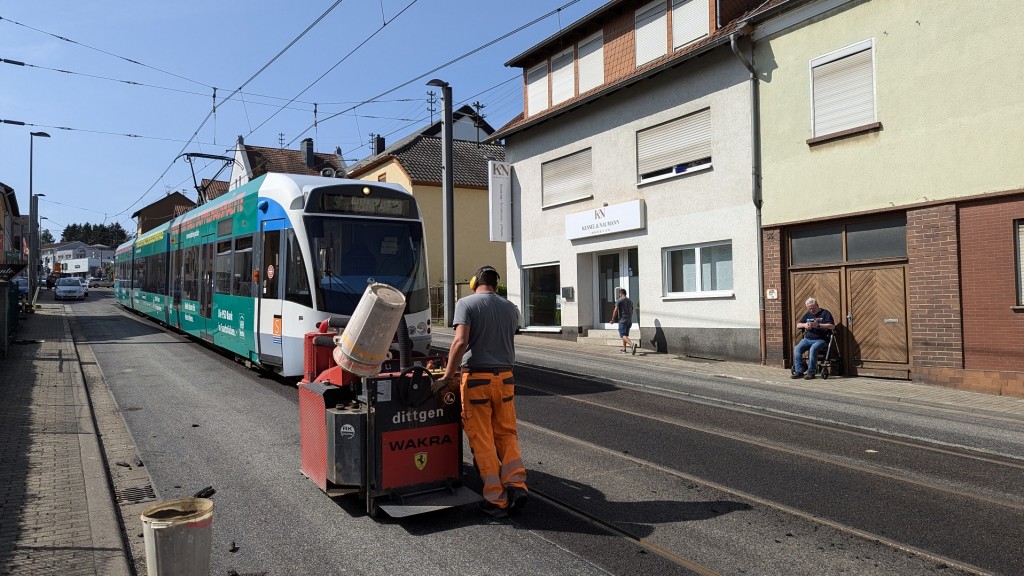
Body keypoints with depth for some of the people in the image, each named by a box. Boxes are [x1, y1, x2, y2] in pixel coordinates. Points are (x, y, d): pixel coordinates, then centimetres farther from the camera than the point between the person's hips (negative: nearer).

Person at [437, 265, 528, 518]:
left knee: (482, 439, 2)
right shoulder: (510, 308, 9)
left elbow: (461, 341, -17)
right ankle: (516, 484, 2)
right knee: (507, 434, 15)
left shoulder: (466, 304, -5)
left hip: (476, 377, -4)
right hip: (505, 376, 4)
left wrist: (447, 376, -13)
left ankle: (496, 499, 4)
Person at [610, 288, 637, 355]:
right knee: (625, 335, 19)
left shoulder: (619, 300, -6)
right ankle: (624, 349, 23)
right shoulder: (630, 301, 16)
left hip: (622, 320, -7)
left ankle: (632, 344, -36)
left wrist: (612, 320, -3)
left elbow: (615, 310, -12)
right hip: (629, 320, 7)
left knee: (623, 335, -13)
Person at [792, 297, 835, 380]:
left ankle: (811, 372, -28)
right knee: (797, 348, -22)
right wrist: (804, 325, -4)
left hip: (820, 339, -5)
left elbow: (832, 326, -10)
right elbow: (797, 325, 19)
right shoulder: (808, 314, 21)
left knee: (813, 349, -36)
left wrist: (818, 325, -18)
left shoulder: (825, 313, 3)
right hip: (807, 339, 6)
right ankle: (799, 371, -21)